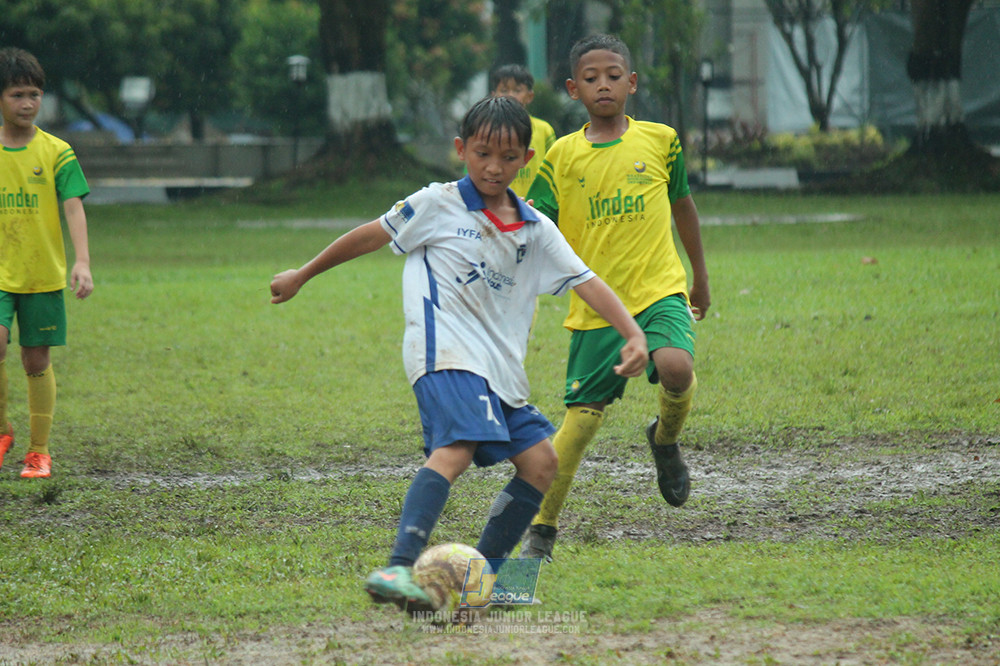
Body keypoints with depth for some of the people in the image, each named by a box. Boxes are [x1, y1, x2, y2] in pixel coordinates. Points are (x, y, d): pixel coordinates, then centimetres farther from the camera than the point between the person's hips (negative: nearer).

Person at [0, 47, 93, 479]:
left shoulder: (56, 152, -1)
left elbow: (73, 208, -7)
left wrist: (82, 262, -19)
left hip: (44, 275, 0)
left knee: (36, 360, 4)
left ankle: (39, 451, 15)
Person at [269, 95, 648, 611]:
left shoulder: (535, 230, 14)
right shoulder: (438, 205, 1)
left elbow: (586, 282, 10)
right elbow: (370, 236, 11)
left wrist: (634, 334, -5)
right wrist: (302, 276, 18)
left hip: (499, 368, 7)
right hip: (445, 354, -7)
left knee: (540, 460, 5)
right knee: (455, 447, -28)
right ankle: (398, 568, -44)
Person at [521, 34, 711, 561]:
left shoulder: (659, 140, 4)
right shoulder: (563, 156, 3)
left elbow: (683, 205, 19)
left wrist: (700, 275, 27)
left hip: (659, 290, 0)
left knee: (676, 368, -29)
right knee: (582, 415, -3)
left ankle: (666, 439, 5)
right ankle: (542, 529, 11)